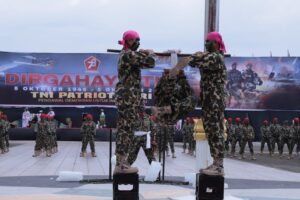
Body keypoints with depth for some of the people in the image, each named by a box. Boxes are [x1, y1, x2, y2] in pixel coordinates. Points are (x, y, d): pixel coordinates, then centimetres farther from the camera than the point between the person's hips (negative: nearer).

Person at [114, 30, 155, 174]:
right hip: (128, 97, -10)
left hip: (125, 97, 10)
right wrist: (150, 53, 4)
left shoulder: (126, 54, 19)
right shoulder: (129, 54, -13)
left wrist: (144, 54, 7)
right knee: (126, 130, -11)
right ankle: (121, 165, -11)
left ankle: (120, 163, 14)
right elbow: (150, 62, -15)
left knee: (124, 130, 10)